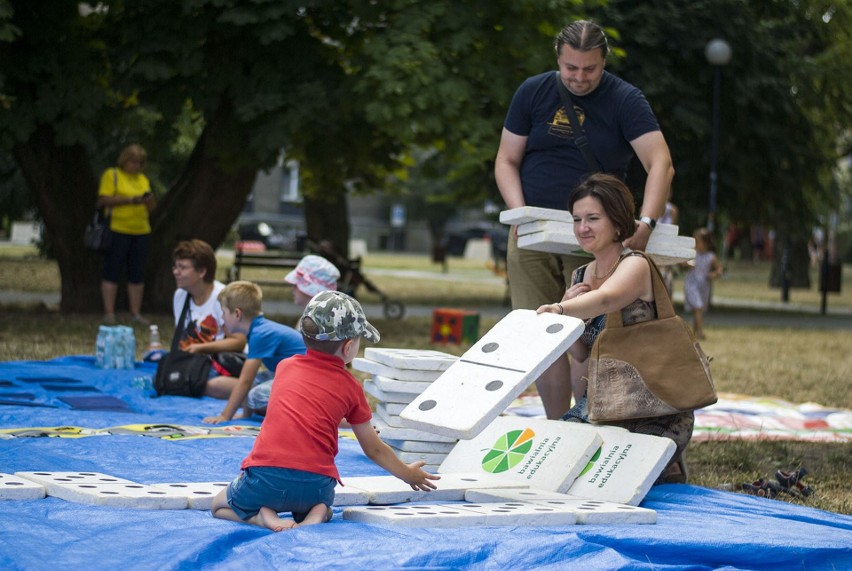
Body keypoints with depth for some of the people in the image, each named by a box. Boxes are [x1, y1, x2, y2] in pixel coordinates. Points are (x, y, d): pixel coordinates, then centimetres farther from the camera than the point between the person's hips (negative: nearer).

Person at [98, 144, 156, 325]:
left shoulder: (143, 179, 18)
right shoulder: (111, 175, 0)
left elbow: (151, 208, 18)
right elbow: (104, 200, -11)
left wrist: (149, 200, -5)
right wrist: (131, 199, -16)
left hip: (141, 231, 6)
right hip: (117, 230, -6)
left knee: (137, 275, 5)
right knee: (112, 272, -3)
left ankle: (136, 313, 10)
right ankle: (109, 313, -2)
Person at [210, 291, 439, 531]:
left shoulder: (285, 367, 15)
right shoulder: (350, 387, 9)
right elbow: (374, 450, 20)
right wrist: (408, 474, 38)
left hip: (266, 477, 0)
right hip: (315, 487, 0)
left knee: (219, 505, 26)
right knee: (323, 505, 36)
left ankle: (263, 516, -4)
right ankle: (315, 516, 0)